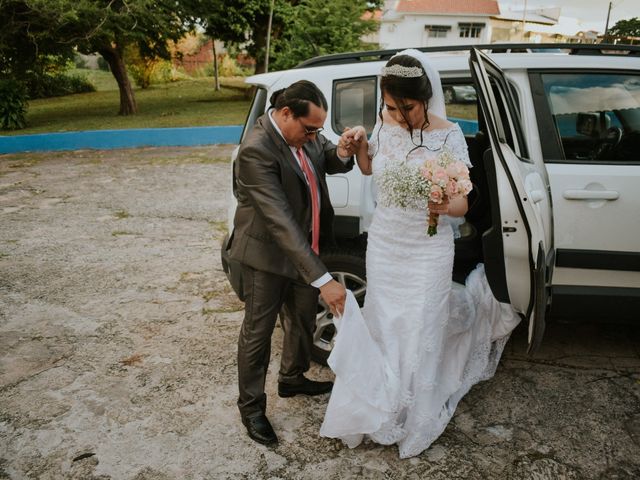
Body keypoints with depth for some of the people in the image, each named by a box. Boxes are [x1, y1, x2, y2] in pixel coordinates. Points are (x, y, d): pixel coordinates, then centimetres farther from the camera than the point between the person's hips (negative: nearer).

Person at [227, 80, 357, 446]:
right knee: (258, 331, 8)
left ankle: (292, 379, 47)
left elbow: (330, 161, 11)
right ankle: (251, 406, 28)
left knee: (304, 319, 22)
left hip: (305, 248, 8)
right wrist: (322, 279, -39)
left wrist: (342, 153, -17)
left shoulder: (305, 132, -7)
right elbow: (280, 222, -36)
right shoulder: (256, 150, -30)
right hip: (267, 254, -8)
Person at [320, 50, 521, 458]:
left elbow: (462, 203, -15)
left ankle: (417, 421, 29)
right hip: (383, 245, 4)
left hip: (428, 252, -4)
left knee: (420, 336, 6)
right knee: (383, 329, 16)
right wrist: (360, 144, -5)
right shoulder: (385, 125, -4)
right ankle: (384, 406, 40)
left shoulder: (448, 134, -16)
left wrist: (445, 206, -38)